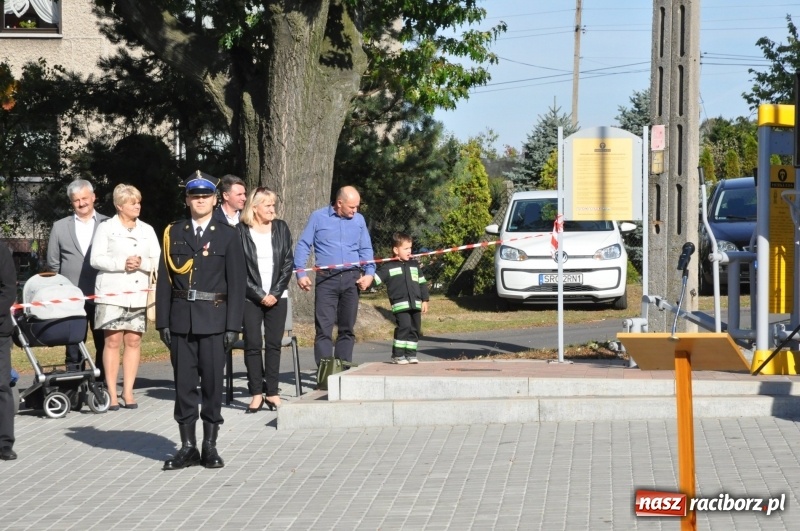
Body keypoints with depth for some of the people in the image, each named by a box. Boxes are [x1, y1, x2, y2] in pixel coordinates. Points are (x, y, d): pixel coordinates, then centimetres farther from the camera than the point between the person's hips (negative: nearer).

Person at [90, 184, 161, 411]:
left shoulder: (147, 230, 13)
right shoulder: (106, 228, 4)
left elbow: (158, 262, 8)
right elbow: (96, 259, -4)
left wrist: (141, 263, -11)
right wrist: (122, 263, -15)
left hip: (138, 295, 3)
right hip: (112, 294, -3)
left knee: (134, 341, 2)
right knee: (113, 341, -5)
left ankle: (128, 392, 7)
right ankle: (112, 394, -2)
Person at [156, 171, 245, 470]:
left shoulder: (228, 236, 3)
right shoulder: (173, 234, 8)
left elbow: (237, 284, 1)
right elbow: (164, 279, 6)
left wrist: (233, 326, -6)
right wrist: (163, 321, 0)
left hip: (214, 319, -2)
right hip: (181, 319, 2)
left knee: (212, 383, 1)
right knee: (184, 384, 3)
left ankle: (210, 446, 9)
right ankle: (187, 447, 9)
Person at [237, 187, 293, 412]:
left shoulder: (281, 228, 6)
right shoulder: (241, 231, -3)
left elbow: (288, 263, 5)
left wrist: (275, 293, -5)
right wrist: (260, 295, -8)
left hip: (277, 297, 3)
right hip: (251, 298, -2)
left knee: (274, 344, 2)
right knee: (252, 344, -2)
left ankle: (272, 392, 6)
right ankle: (256, 393, 2)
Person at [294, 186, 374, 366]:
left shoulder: (359, 220, 12)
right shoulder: (318, 217, 3)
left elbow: (366, 249, 14)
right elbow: (303, 246, 2)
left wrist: (369, 272, -2)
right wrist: (300, 273, -8)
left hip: (351, 278, 3)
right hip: (326, 279, -3)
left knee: (347, 327, 7)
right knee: (324, 327, -8)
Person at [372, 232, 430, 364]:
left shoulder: (414, 264, 16)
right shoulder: (389, 267, 1)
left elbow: (422, 283, 19)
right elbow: (376, 278, -2)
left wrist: (425, 300, 15)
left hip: (415, 304, 5)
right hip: (400, 304, -5)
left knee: (415, 329, 6)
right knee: (404, 327, -16)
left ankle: (410, 353, 16)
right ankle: (397, 354, -7)